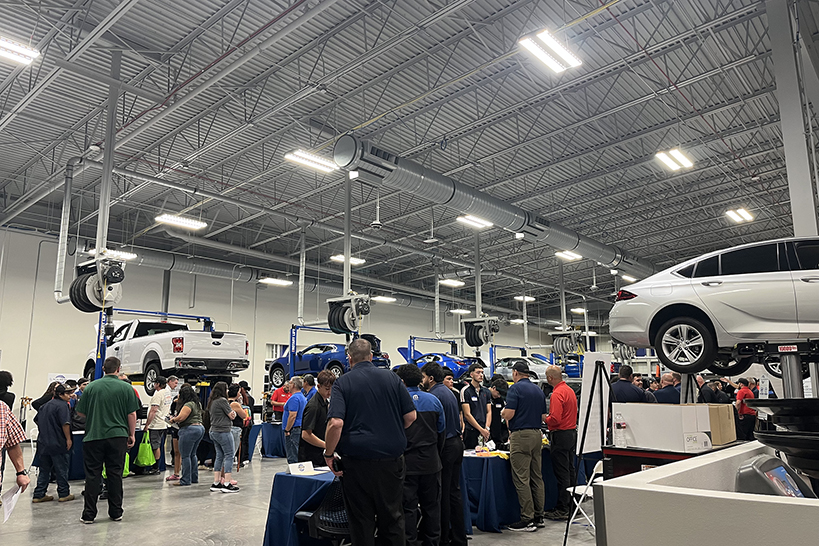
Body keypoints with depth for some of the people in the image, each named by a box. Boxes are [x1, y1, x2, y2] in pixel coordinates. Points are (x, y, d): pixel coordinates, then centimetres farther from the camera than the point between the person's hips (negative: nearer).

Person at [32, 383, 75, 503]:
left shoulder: (45, 406, 15)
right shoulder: (62, 405, -13)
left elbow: (39, 422, 22)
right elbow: (65, 424, -20)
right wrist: (68, 439, -14)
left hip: (43, 443, 8)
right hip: (58, 443, -8)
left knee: (44, 470, 14)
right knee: (61, 469, 1)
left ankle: (39, 495, 16)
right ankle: (64, 494, 7)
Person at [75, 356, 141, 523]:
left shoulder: (91, 387, 0)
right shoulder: (126, 388, -2)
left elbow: (81, 412, 7)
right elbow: (132, 414, -1)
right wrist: (131, 435, 9)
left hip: (93, 436, 0)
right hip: (117, 436, 0)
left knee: (92, 475, 7)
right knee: (115, 474, 7)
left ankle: (89, 514, 9)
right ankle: (116, 512, 13)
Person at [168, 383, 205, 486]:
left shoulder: (188, 405, -14)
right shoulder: (198, 404, 15)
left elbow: (181, 418, -20)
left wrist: (173, 420, 0)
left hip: (189, 430, -10)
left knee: (185, 455, -3)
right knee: (192, 454, 16)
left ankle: (185, 480, -1)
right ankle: (194, 478, 20)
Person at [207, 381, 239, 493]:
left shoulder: (211, 401, 13)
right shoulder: (222, 400, -15)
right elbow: (232, 416, -12)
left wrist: (231, 412, 5)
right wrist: (233, 412, 10)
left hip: (214, 432, 9)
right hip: (223, 431, -9)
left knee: (219, 456, 13)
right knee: (229, 455, -4)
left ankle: (216, 483, 15)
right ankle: (226, 484, -6)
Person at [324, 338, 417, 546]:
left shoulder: (342, 383, -5)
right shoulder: (391, 378, 2)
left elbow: (335, 423, -17)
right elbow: (411, 416, 3)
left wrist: (329, 454, -4)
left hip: (358, 462, -2)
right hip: (392, 459, 3)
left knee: (361, 521, 10)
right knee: (392, 517, 14)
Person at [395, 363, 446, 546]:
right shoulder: (433, 400, 3)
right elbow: (442, 431, 9)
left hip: (407, 463, -4)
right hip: (431, 463, 4)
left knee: (408, 507, 3)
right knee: (431, 505, 14)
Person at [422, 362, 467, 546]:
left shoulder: (435, 395, -15)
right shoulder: (449, 392, 14)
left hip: (444, 446, -9)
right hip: (457, 443, 9)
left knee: (443, 493, -1)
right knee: (454, 491, 13)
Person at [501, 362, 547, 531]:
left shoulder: (515, 388, -10)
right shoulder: (538, 390, 14)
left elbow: (509, 414, -17)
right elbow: (543, 416, 17)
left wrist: (503, 412, 5)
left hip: (521, 436, -8)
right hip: (537, 434, 8)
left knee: (521, 479, -4)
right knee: (537, 477, 12)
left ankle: (527, 519, -3)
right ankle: (538, 516, 18)